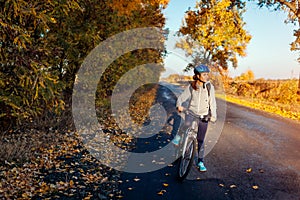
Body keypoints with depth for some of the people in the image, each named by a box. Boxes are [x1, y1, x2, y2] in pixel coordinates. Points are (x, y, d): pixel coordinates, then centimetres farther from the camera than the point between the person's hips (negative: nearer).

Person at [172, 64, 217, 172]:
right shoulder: (191, 87, -5)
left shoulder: (210, 87, -5)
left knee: (201, 140, 4)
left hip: (203, 116, 0)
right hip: (191, 112, 0)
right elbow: (181, 97, -4)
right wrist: (179, 105, -25)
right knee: (187, 125, -34)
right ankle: (178, 136, -4)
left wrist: (213, 115, -16)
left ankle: (200, 161, 19)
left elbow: (212, 102, -4)